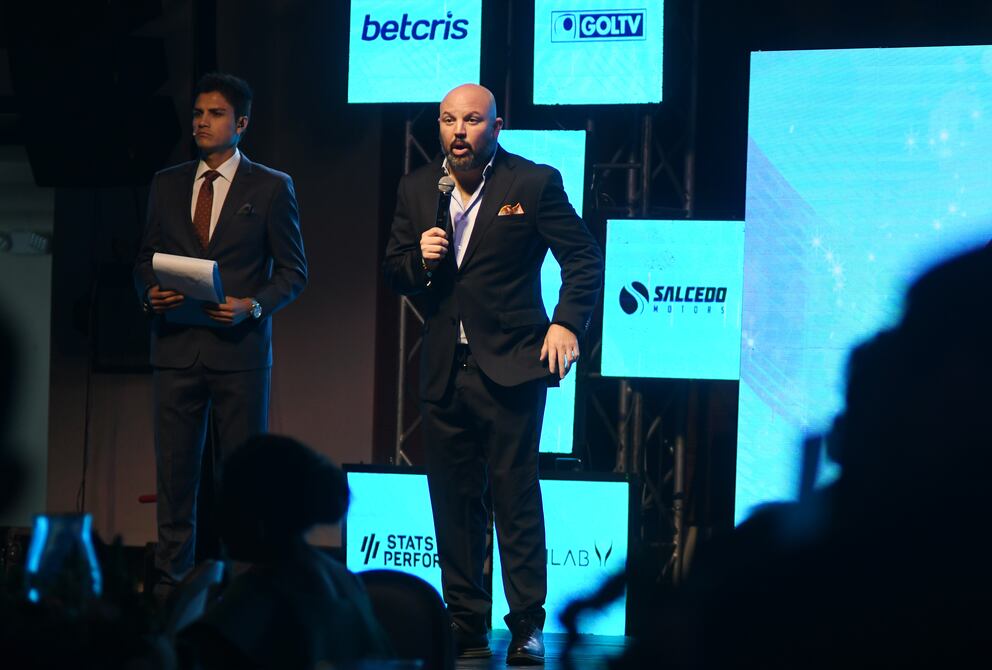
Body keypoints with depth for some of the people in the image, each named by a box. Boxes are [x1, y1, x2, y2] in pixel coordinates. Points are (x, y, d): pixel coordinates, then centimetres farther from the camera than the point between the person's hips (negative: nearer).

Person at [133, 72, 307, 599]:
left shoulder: (272, 188, 3)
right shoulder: (166, 185, 13)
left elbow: (292, 270, 3)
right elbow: (145, 259, 17)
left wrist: (253, 306, -13)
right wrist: (150, 293, -5)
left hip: (239, 347, -3)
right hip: (176, 347, 3)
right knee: (174, 471, 4)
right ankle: (169, 589, 8)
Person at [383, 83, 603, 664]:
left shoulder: (533, 182, -4)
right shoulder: (417, 189, 10)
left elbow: (584, 257, -2)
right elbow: (394, 272, 14)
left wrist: (568, 322, -14)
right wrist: (419, 259, -8)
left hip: (510, 367, -5)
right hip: (444, 371, 5)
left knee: (517, 496, -5)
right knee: (453, 501, 6)